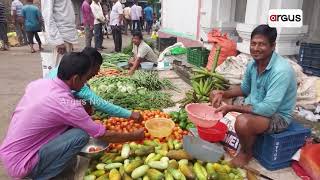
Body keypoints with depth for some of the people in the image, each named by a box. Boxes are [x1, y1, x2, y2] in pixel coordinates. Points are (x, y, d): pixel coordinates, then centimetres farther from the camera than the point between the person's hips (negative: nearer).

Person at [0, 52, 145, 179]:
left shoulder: (38, 83, -3)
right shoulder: (67, 104, -24)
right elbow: (104, 136, -15)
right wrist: (135, 136, 1)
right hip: (20, 164, -8)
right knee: (81, 135, -17)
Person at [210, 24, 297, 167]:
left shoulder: (281, 70, -30)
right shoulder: (253, 63, -6)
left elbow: (268, 109, -34)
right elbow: (245, 89, 11)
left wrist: (232, 108, -33)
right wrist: (224, 94, -7)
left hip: (278, 116, -7)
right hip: (256, 105, 8)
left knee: (243, 122, -37)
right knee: (216, 95, 3)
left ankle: (246, 153, -3)